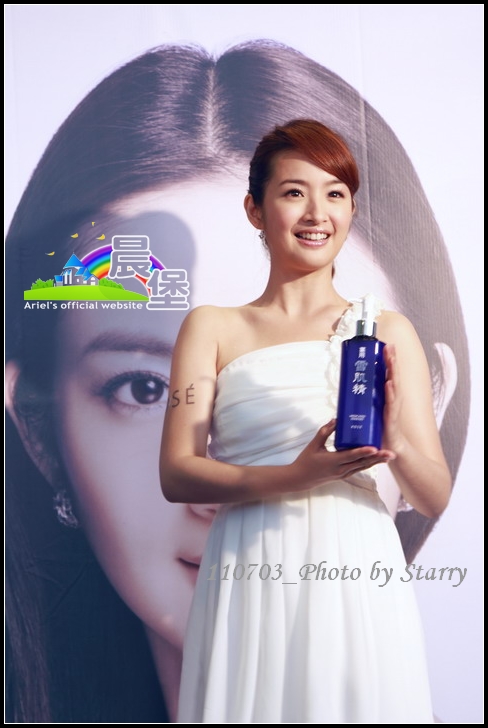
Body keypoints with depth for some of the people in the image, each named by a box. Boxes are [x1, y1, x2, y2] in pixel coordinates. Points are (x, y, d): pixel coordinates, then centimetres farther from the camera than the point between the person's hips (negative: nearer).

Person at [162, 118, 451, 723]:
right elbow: (176, 475, -3)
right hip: (251, 576, -1)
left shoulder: (388, 331, 8)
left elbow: (435, 498, 7)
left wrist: (395, 443, -15)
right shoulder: (213, 327, 5)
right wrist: (296, 476, -17)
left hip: (357, 575, 1)